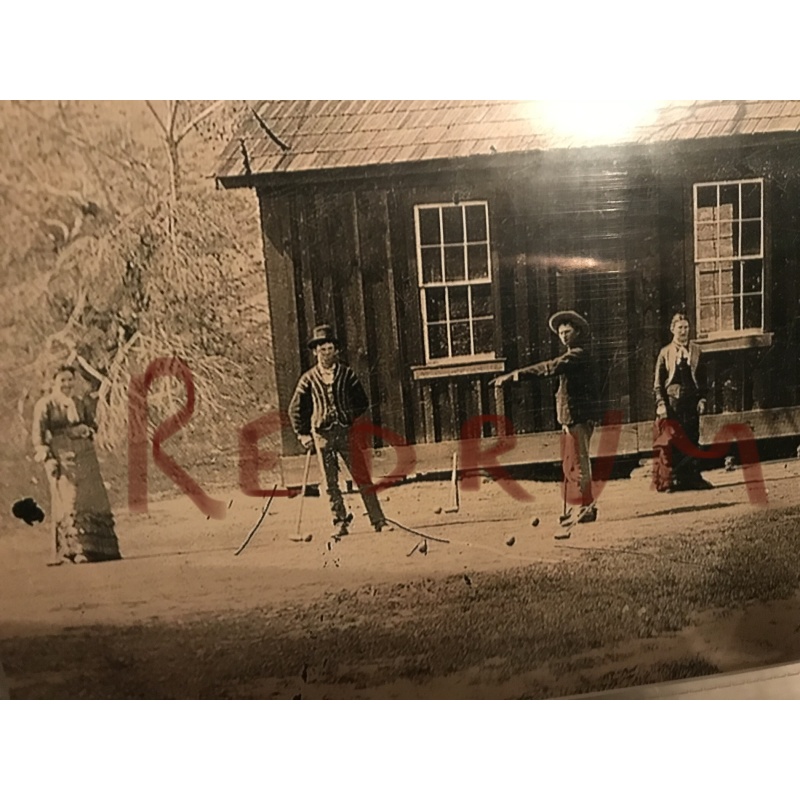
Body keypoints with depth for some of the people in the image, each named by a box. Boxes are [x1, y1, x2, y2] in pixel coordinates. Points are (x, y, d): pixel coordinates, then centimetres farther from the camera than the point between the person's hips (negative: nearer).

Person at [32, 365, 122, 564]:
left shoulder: (82, 403, 12)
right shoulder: (45, 405, -1)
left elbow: (93, 425, 19)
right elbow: (38, 435, -4)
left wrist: (87, 430, -4)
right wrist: (47, 458, -13)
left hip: (85, 459, 5)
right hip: (61, 459, -4)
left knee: (93, 500, 3)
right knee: (68, 504, -7)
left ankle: (98, 549, 10)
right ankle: (72, 551, -1)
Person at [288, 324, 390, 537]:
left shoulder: (346, 373, 5)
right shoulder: (308, 378, 5)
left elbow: (362, 402, 12)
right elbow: (295, 409, 11)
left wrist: (354, 422, 5)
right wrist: (303, 434, 5)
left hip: (346, 432, 0)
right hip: (322, 434, 1)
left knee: (362, 477, -1)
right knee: (330, 482, 4)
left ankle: (378, 520, 3)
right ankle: (340, 522, 15)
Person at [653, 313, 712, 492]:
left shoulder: (695, 352, 11)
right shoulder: (665, 353, 3)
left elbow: (702, 378, 14)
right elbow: (658, 382, 0)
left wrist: (702, 399, 2)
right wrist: (661, 403, -9)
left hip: (691, 401, 3)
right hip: (672, 402, -3)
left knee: (692, 440, 5)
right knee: (670, 442, -4)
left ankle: (693, 478, 12)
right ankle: (670, 480, 1)